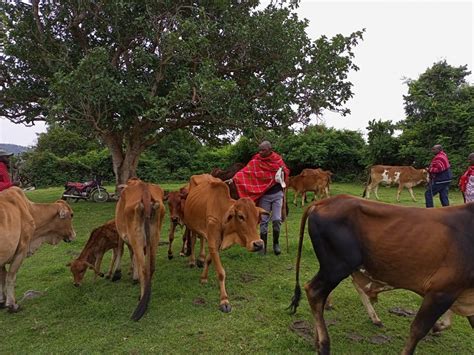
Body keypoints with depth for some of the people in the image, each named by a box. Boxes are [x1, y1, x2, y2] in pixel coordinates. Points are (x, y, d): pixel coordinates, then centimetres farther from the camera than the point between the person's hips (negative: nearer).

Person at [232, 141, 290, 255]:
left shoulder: (278, 159, -1)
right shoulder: (256, 161, -5)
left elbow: (286, 172, 10)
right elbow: (244, 172, -15)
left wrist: (284, 171, -14)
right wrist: (234, 178, -31)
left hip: (277, 194, 1)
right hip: (264, 195, 0)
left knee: (277, 220, 0)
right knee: (264, 221, 3)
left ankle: (276, 243, 21)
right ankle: (263, 245, 16)